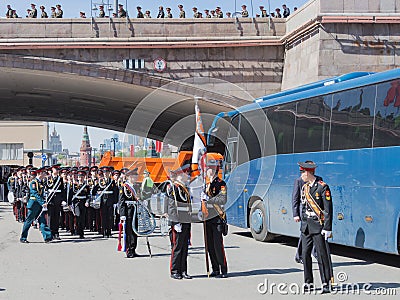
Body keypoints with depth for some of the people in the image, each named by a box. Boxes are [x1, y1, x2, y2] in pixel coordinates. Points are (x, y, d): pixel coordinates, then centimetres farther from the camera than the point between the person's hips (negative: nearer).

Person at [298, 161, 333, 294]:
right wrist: (303, 224, 16)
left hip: (318, 226, -7)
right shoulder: (304, 187, 13)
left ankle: (326, 284, 3)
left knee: (322, 255, -4)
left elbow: (328, 209, -11)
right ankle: (308, 283, 15)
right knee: (305, 254, 6)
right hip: (306, 227, 7)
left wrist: (327, 229, -15)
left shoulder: (323, 187, -10)